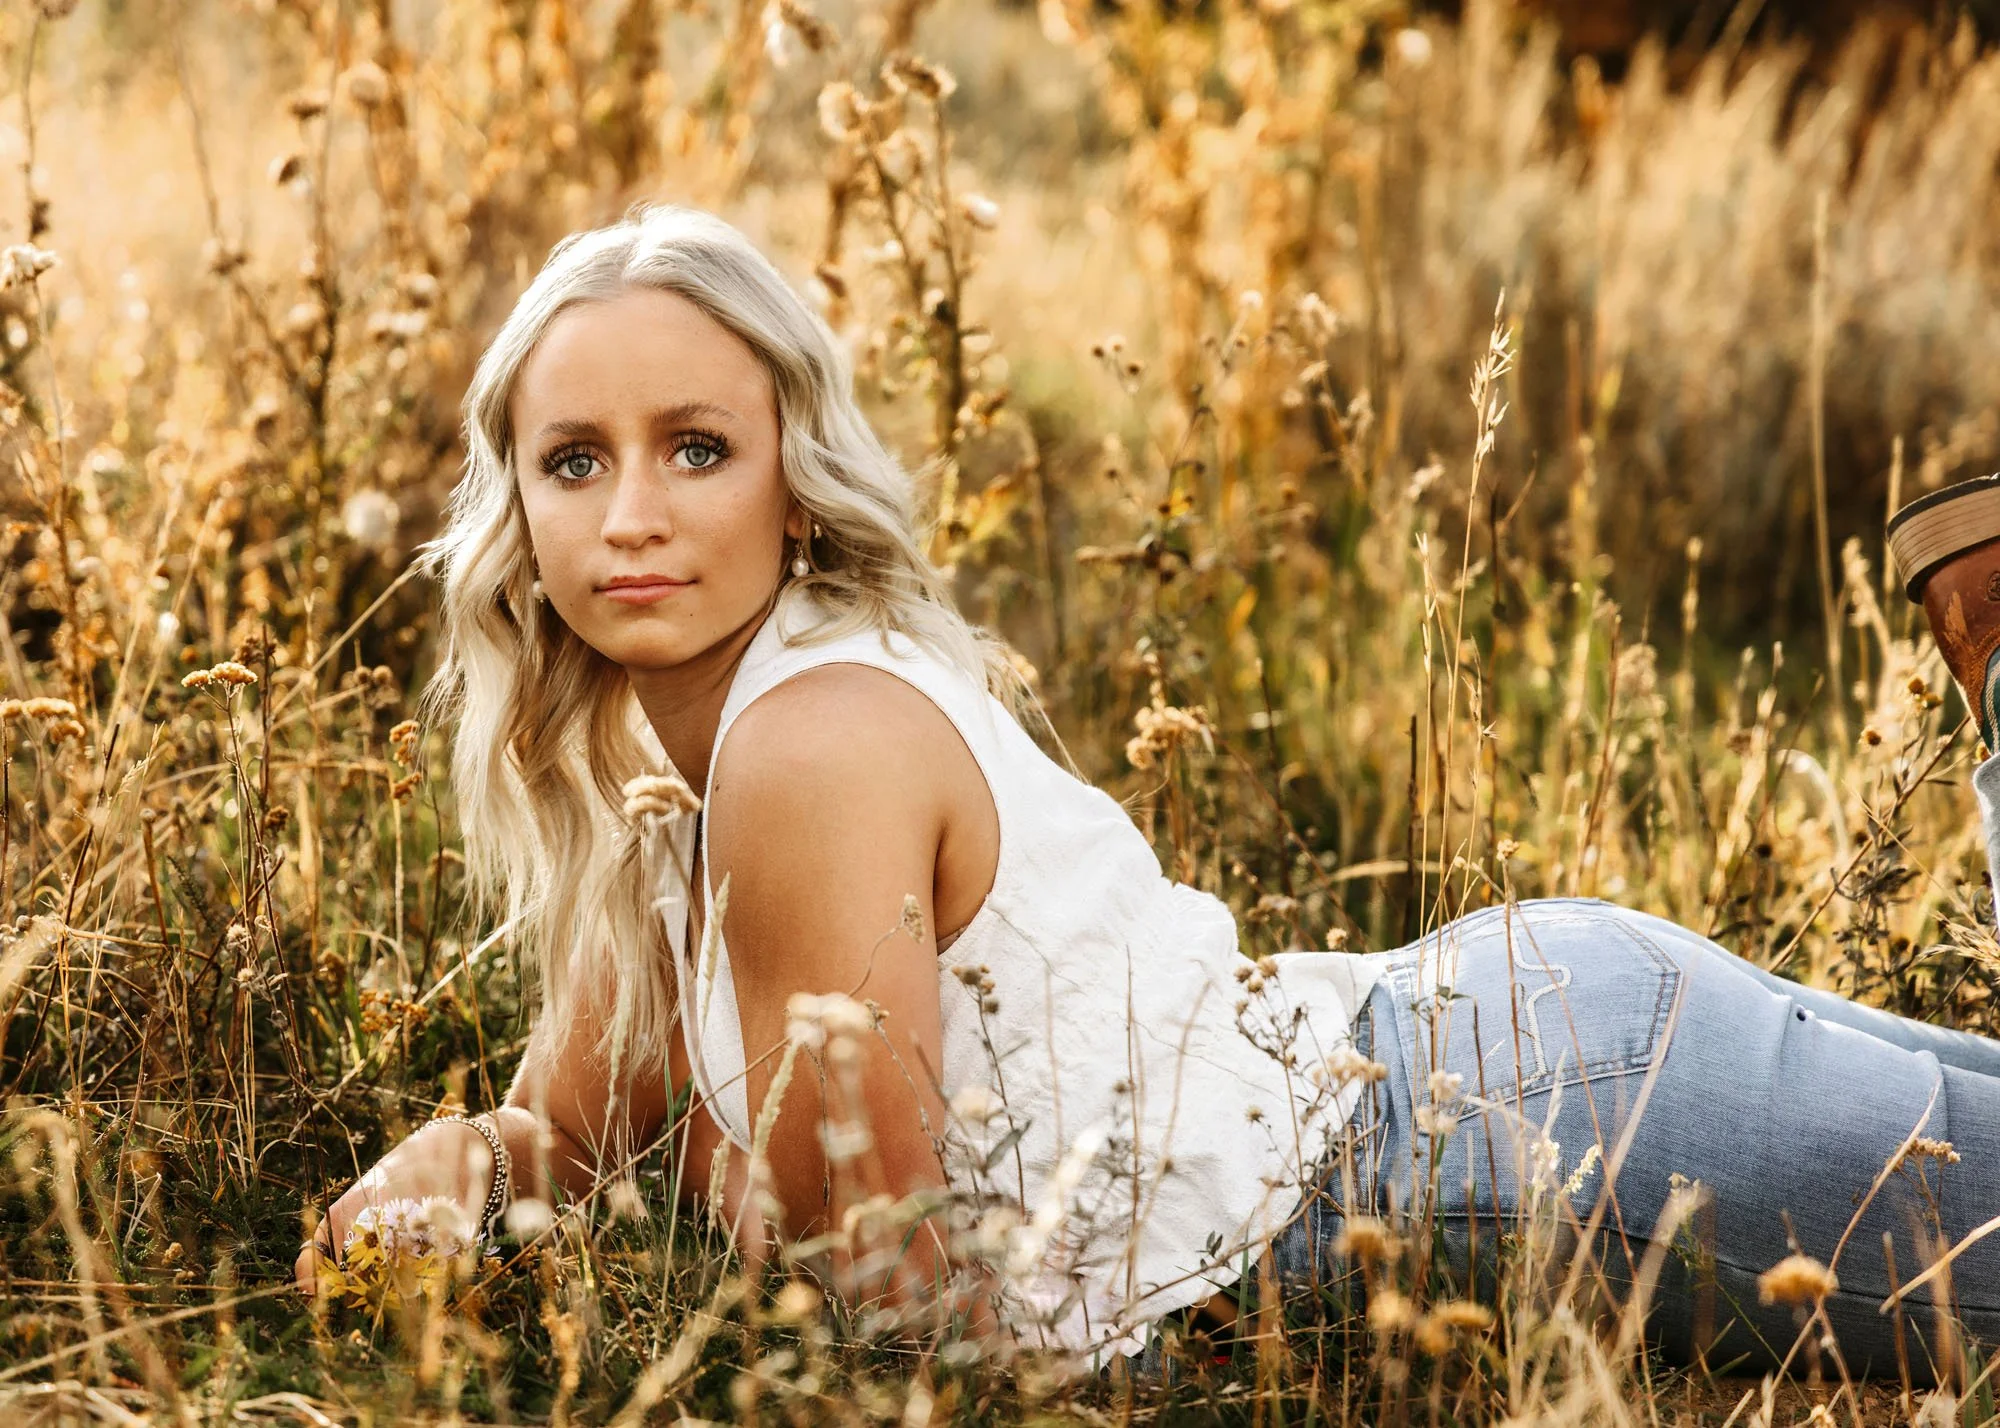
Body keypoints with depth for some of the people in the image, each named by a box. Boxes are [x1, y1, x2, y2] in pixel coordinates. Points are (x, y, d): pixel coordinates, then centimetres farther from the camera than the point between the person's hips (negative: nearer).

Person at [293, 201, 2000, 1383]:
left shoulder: (814, 747, -22)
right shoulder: (659, 754, 6)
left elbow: (868, 1253, -20)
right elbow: (567, 1124, 16)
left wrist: (713, 1134, -2)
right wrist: (435, 1169, -5)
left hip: (1530, 1105, -8)